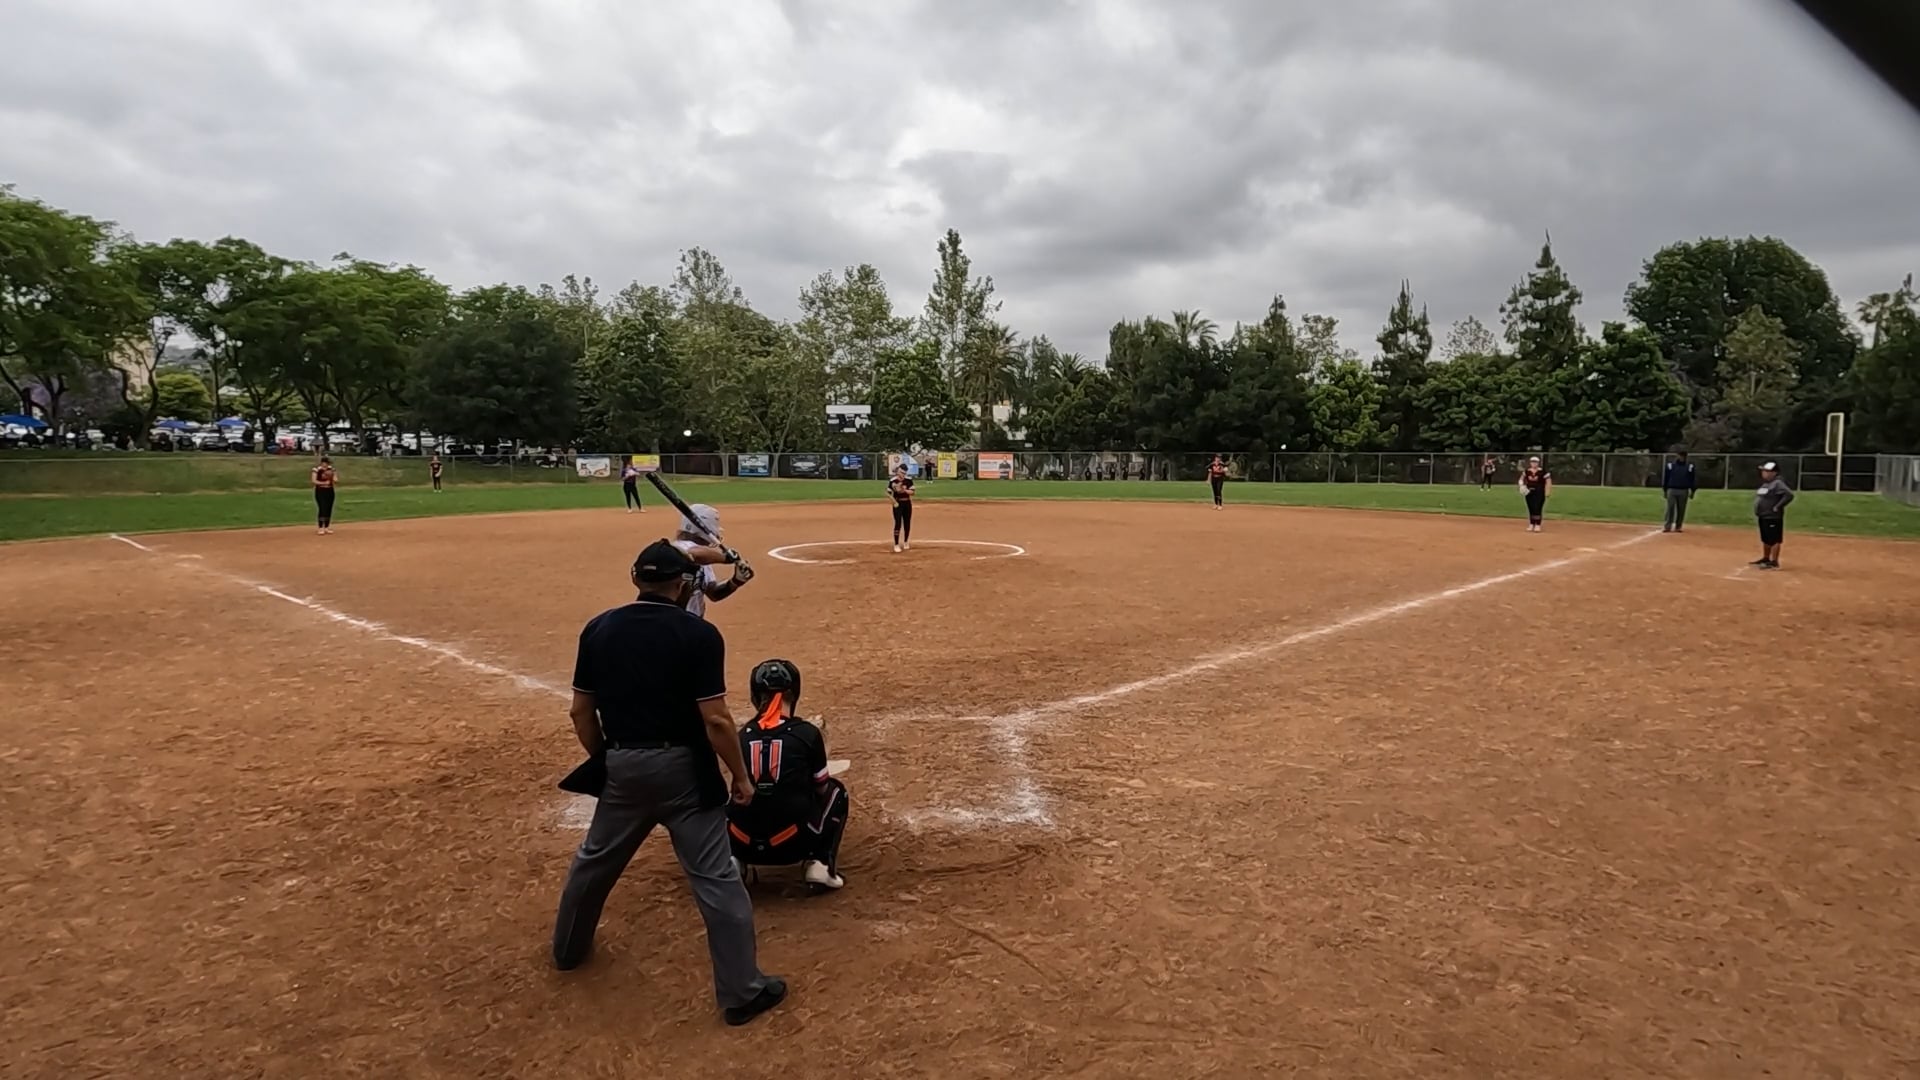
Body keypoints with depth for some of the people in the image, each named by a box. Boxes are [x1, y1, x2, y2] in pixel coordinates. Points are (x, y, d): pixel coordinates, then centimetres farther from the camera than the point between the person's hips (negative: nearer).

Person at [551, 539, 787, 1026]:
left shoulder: (599, 629, 0)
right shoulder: (698, 634, -14)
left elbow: (581, 712, 5)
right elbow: (715, 719, -16)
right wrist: (741, 776, -5)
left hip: (623, 765, 5)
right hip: (682, 768, -4)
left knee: (595, 859, 26)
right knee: (715, 877, 3)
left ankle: (569, 947, 48)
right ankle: (742, 991, 8)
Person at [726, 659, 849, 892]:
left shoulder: (743, 735, 7)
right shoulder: (807, 732, -1)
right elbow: (821, 787, 12)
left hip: (743, 844, 3)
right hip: (790, 843, -3)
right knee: (835, 791, 24)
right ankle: (819, 865, 7)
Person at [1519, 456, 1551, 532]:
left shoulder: (1542, 472, -7)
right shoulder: (1527, 471, 6)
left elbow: (1548, 481, -6)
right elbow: (1522, 479, 19)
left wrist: (1548, 491, -12)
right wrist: (1522, 485, 0)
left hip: (1539, 493, -4)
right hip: (1529, 492, 4)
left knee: (1537, 509, -9)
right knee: (1531, 509, 8)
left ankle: (1537, 525, -4)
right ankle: (1531, 525, 14)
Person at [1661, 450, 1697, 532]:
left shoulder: (1689, 466, 3)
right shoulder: (1670, 465, 2)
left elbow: (1692, 480, 7)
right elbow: (1665, 478, 6)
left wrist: (1692, 491, 4)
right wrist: (1665, 490, 4)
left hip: (1684, 491, 1)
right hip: (1671, 490, -1)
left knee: (1681, 510, 5)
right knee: (1670, 509, -4)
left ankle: (1678, 527, 13)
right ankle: (1667, 526, -4)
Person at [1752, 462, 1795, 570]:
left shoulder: (1777, 484, -16)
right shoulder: (1765, 484, 15)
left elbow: (1789, 495, -26)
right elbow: (1758, 496, 29)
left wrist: (1777, 507, -22)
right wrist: (1757, 512, 17)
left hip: (1773, 517, -10)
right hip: (1762, 517, 10)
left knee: (1774, 540, -5)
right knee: (1765, 539, 19)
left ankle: (1774, 562, -2)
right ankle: (1765, 559, 30)